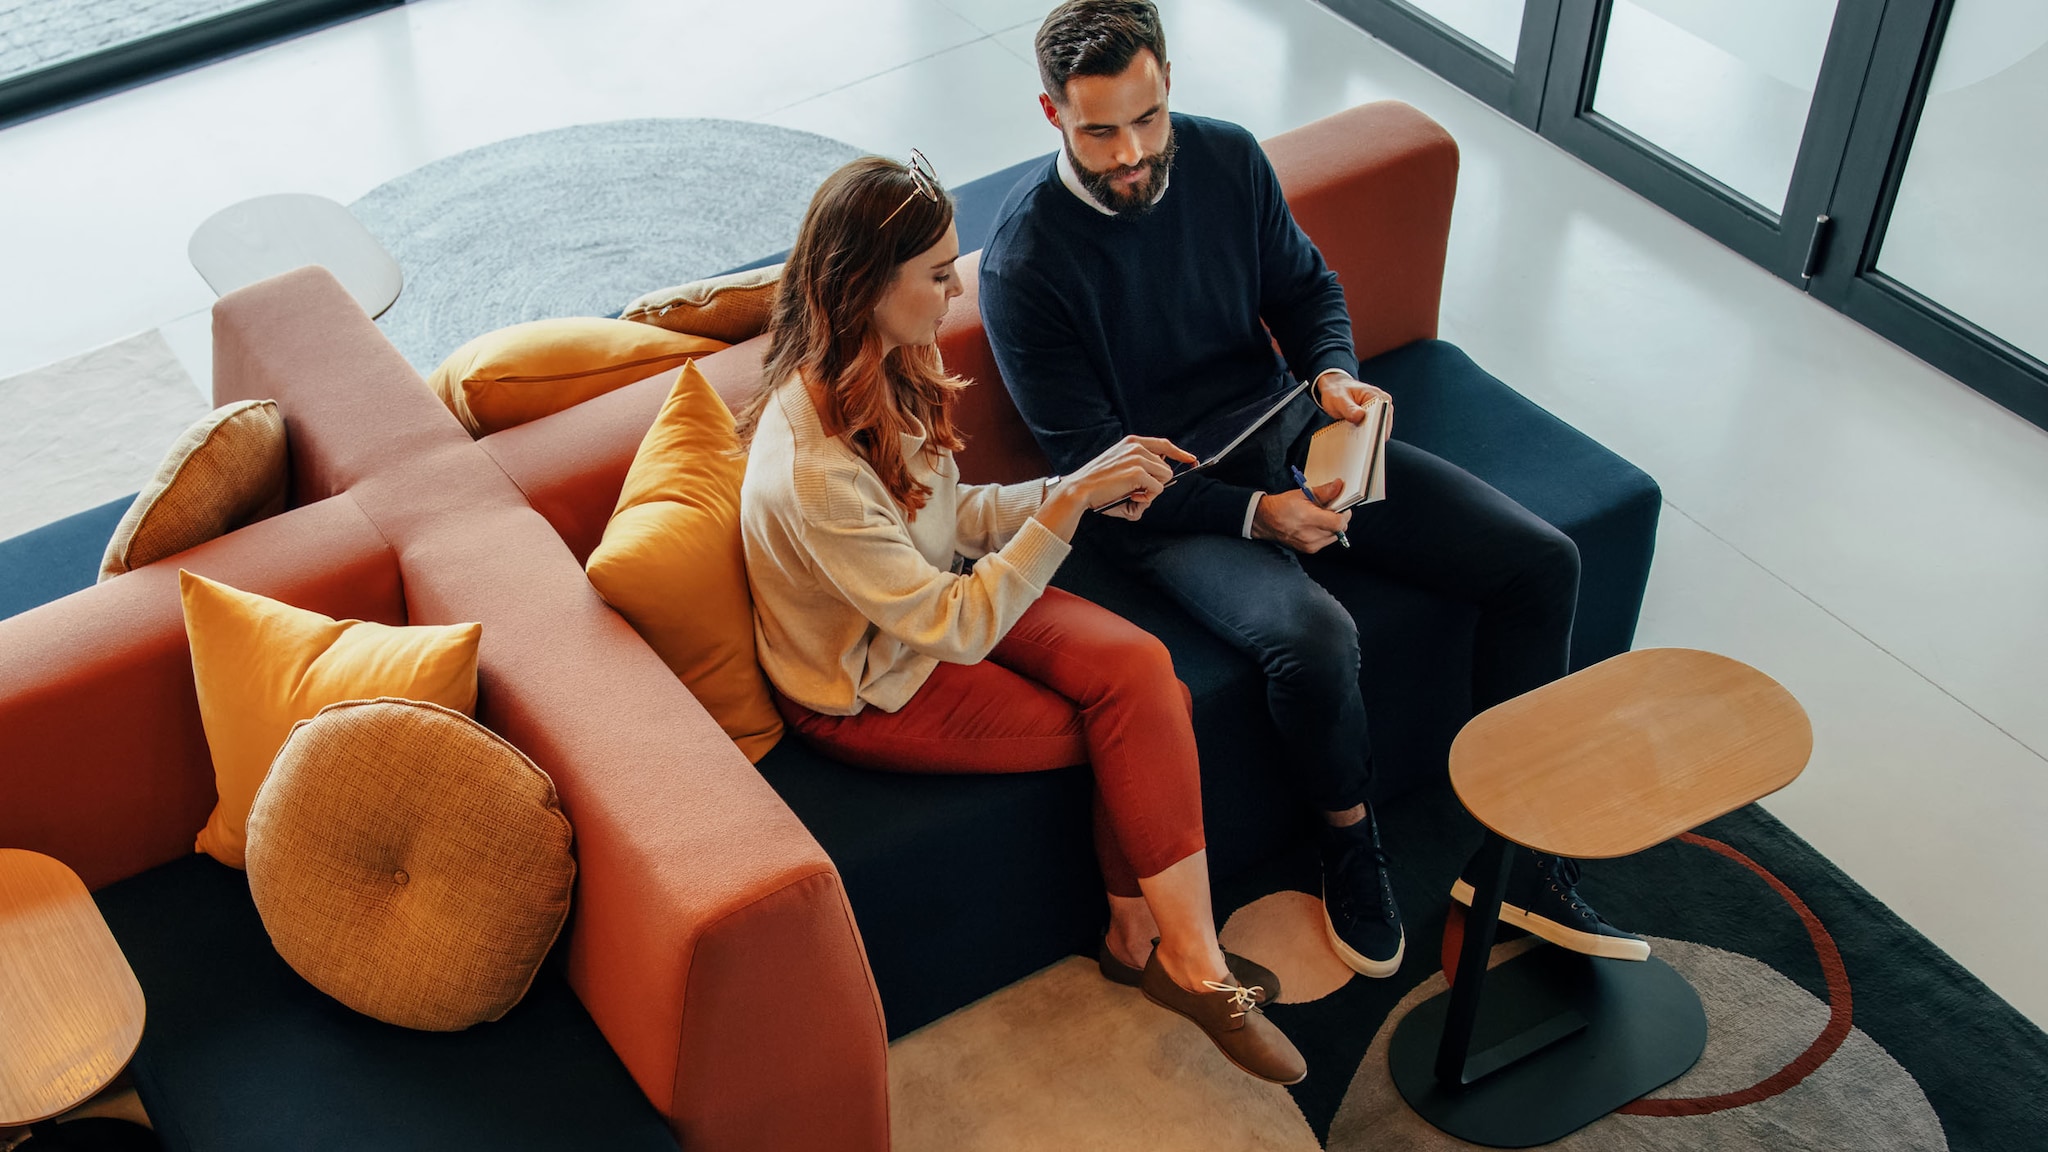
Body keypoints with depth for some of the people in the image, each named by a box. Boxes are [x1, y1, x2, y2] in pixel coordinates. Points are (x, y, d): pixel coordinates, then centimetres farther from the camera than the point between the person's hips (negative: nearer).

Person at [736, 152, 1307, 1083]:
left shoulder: (886, 368, -7)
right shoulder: (810, 472, -34)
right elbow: (956, 629, -30)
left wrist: (1084, 486, -8)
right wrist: (1072, 500, -32)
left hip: (936, 603, 8)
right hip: (873, 688, -7)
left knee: (1140, 668, -16)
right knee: (1146, 722, -11)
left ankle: (1143, 939, -3)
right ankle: (1184, 961, 7)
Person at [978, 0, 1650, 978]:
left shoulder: (1226, 159, -2)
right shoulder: (1025, 263, -18)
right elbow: (1089, 459, -16)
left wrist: (1334, 373, -8)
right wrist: (1255, 516, -23)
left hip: (1289, 436, 6)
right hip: (1167, 502, -6)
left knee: (1540, 561, -5)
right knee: (1314, 637, -36)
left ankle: (1509, 858, 5)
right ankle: (1350, 843, -3)